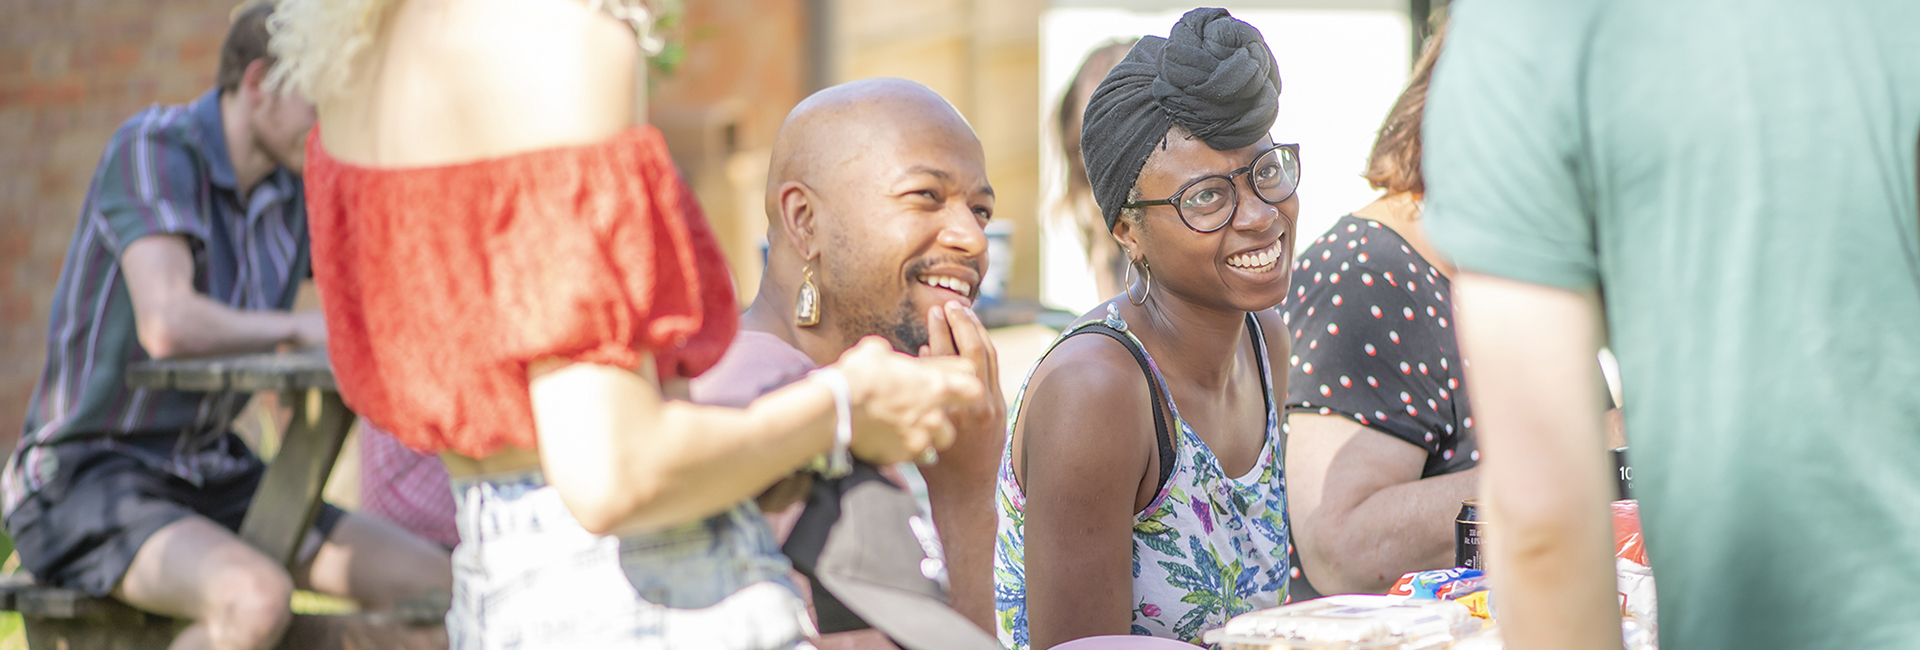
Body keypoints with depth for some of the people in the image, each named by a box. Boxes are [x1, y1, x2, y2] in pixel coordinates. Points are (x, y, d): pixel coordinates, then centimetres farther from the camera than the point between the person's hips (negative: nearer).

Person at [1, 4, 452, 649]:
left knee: (442, 590, -7)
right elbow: (167, 326, -35)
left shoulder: (297, 188, 5)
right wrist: (300, 328, -18)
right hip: (84, 492, -8)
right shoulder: (151, 146, -20)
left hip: (206, 485, 8)